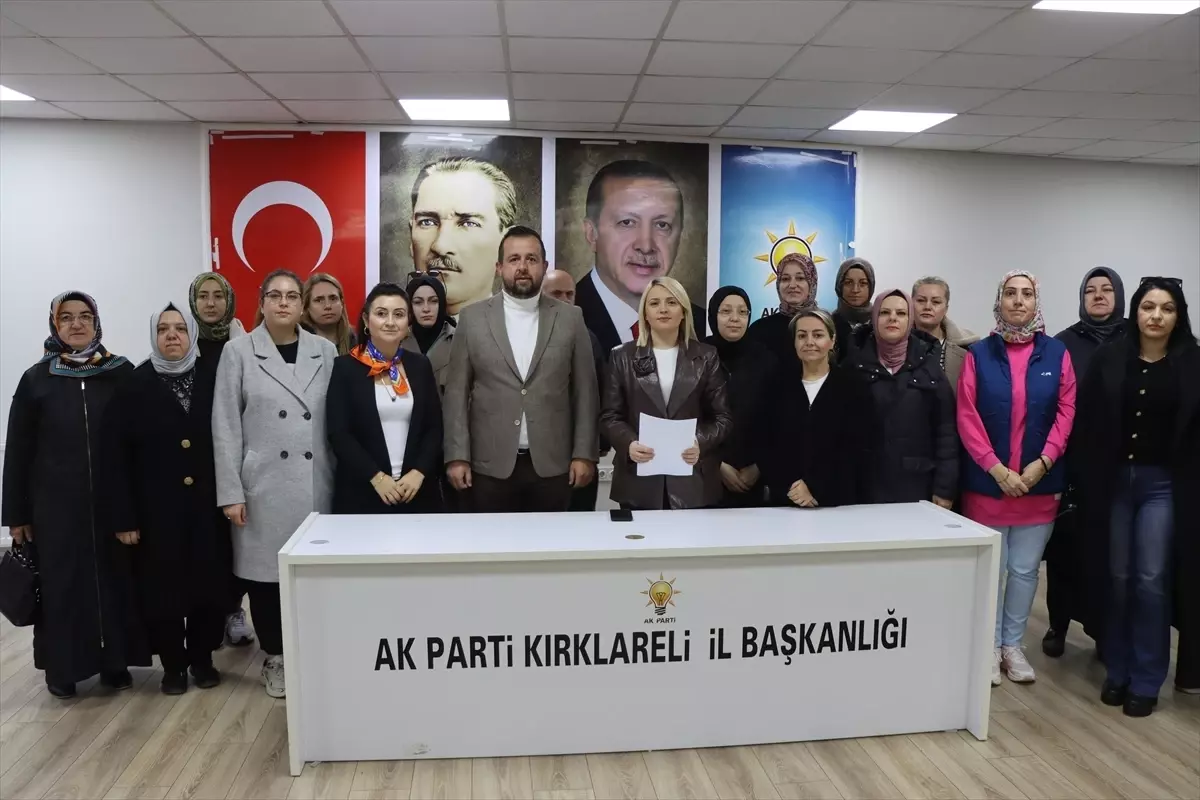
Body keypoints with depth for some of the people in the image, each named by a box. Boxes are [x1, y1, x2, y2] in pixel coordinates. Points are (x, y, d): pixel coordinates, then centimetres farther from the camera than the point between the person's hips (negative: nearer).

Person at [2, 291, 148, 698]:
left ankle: (115, 660, 21)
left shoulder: (122, 373, 0)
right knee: (62, 584, 7)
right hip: (56, 504, 0)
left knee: (114, 579, 7)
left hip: (113, 501, 0)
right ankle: (62, 668, 22)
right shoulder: (37, 379, 2)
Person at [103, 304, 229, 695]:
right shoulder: (135, 385, -1)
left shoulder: (212, 380, 3)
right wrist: (122, 515, -8)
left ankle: (202, 658, 25)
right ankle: (173, 664, 24)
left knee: (209, 584, 6)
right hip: (156, 508, -1)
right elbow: (115, 456, -3)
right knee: (163, 587, 7)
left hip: (207, 505, 1)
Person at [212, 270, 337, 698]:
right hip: (263, 485, -1)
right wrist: (230, 491, -5)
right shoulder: (238, 352, 2)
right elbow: (225, 426, -1)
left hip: (316, 484, 1)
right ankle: (275, 657, 23)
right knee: (265, 571, 6)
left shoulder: (325, 351, 7)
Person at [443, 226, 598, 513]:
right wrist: (457, 456, -4)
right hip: (490, 465, 0)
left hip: (552, 465, 0)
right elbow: (457, 392, 2)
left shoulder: (570, 319, 3)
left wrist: (584, 454, -1)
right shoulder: (472, 318, 2)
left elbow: (584, 391, 4)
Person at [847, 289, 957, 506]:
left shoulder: (928, 364, 2)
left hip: (918, 486, 0)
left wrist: (945, 487, -5)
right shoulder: (857, 364, 3)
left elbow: (946, 427, 0)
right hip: (868, 487, 0)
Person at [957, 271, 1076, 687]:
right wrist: (996, 468, -13)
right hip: (986, 481, -1)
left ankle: (1013, 645, 26)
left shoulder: (1057, 354, 4)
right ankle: (990, 646, 21)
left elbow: (1066, 412, 0)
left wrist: (1042, 463, -11)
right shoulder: (979, 354, 0)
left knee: (1025, 570, 10)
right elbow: (967, 417, -6)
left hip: (1039, 482, 1)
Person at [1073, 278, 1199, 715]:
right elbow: (1086, 421, -1)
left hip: (1163, 484, -1)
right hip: (1113, 479, 1)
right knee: (1117, 578, 9)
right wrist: (1086, 476, -6)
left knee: (1151, 581, 0)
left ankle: (1146, 680, 14)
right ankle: (1117, 671, 22)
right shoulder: (1108, 357, 0)